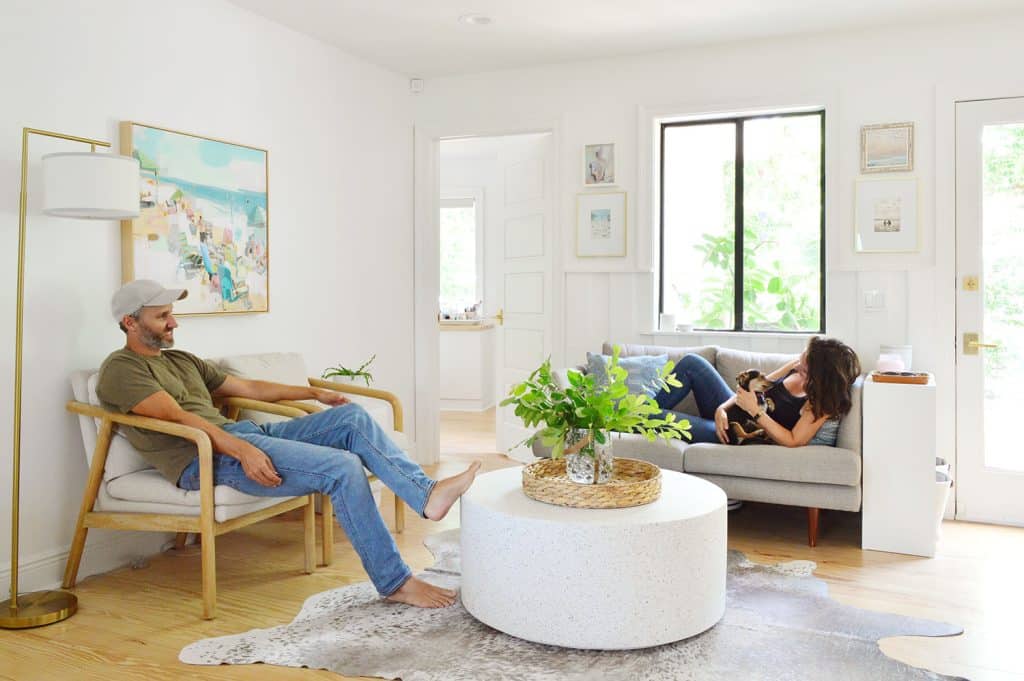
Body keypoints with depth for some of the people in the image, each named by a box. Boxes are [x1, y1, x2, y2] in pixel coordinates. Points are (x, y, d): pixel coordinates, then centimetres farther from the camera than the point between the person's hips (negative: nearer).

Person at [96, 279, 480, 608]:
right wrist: (242, 451, -27)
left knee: (351, 416, -7)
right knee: (343, 466, -22)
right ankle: (395, 583, -15)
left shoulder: (182, 360, 26)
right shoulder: (120, 369, -1)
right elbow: (177, 417, -16)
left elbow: (249, 388, 29)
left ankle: (426, 493, -13)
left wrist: (315, 394, 26)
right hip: (207, 459, -9)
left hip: (243, 435, 9)